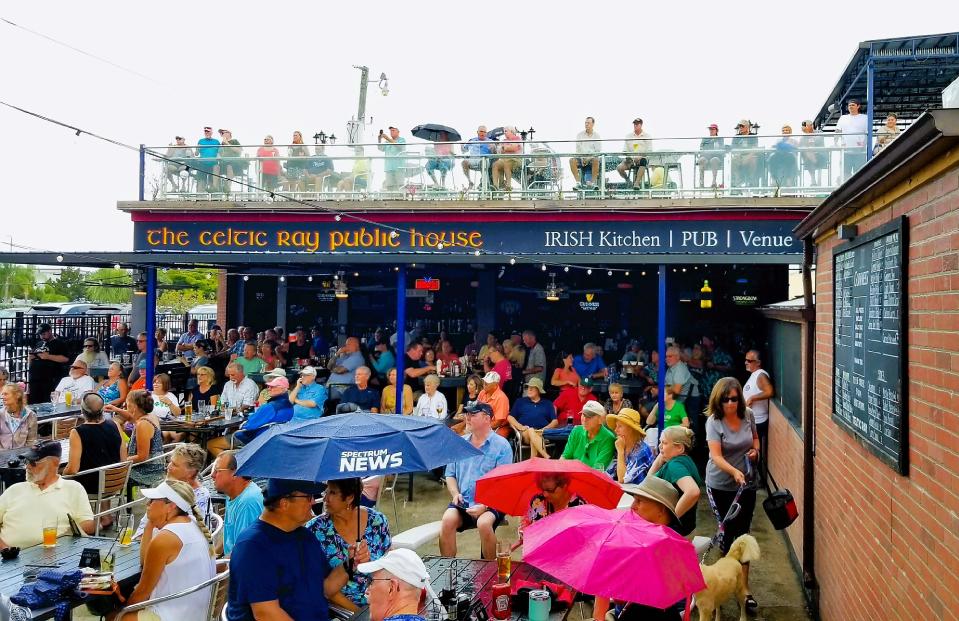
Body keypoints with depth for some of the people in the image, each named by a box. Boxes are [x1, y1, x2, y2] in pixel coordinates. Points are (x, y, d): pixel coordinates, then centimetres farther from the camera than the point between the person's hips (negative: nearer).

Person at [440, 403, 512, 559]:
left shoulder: (502, 446, -2)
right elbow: (450, 474, 18)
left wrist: (485, 506, -19)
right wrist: (455, 493, -2)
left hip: (490, 504, -4)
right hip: (463, 502, 4)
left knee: (484, 523, -32)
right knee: (448, 519, -26)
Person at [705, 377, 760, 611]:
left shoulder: (747, 415, -4)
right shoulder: (714, 421, -18)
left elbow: (755, 436, 16)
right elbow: (716, 456, -26)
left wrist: (755, 450, -5)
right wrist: (734, 472, -42)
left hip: (745, 483, 3)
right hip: (721, 485, -3)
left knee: (741, 532, 3)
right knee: (730, 531, 6)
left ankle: (744, 585, 9)